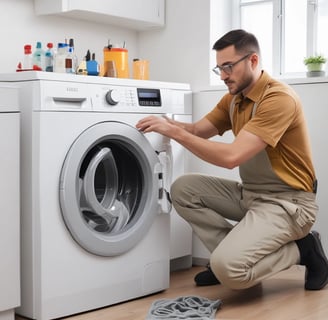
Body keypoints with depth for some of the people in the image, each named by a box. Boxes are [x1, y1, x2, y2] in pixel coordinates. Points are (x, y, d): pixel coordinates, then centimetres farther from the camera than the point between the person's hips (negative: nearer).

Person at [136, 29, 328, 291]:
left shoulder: (279, 98, -22)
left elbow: (231, 157, -29)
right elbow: (198, 130, 9)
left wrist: (175, 132, -27)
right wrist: (167, 123, -13)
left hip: (287, 202, -8)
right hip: (248, 193, 9)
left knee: (229, 268, -25)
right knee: (183, 188, -4)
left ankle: (301, 248, 1)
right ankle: (233, 249, 7)